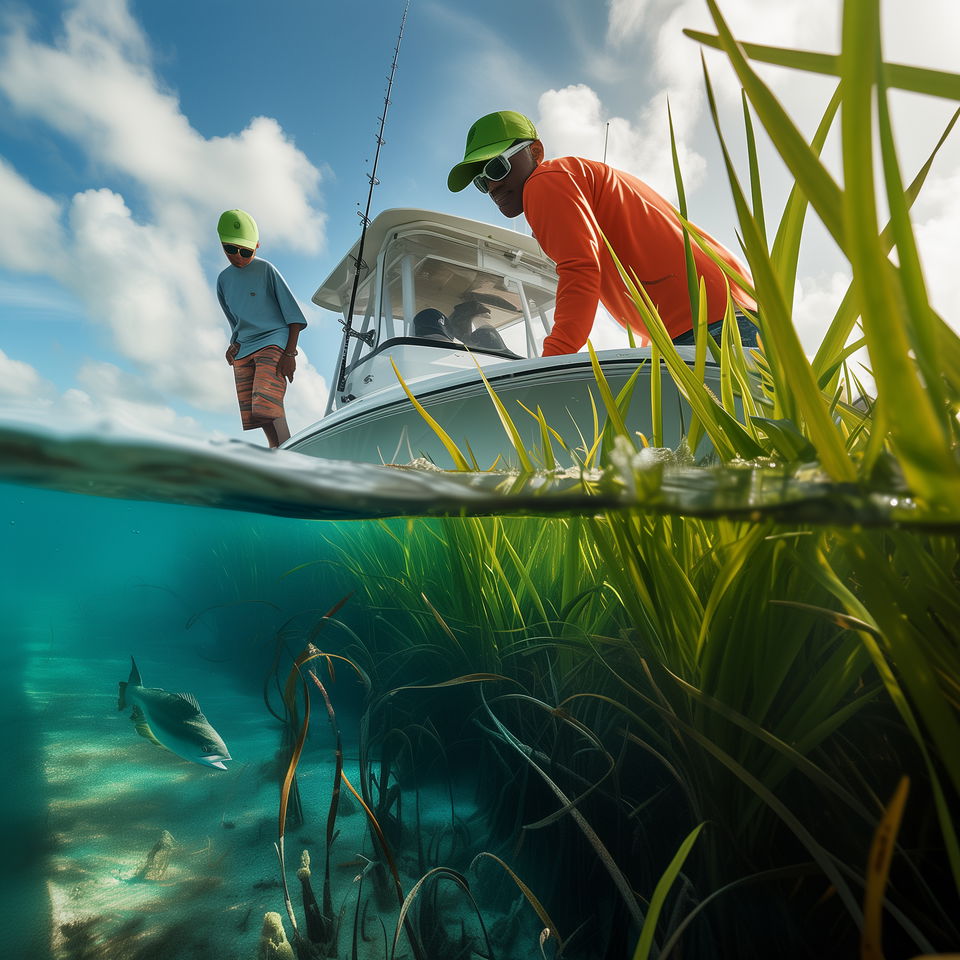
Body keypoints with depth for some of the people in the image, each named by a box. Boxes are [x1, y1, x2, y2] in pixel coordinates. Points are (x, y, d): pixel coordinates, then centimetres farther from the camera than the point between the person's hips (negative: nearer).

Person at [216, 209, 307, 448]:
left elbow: (294, 314, -7)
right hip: (243, 351, 7)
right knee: (253, 414, 1)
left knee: (267, 405, -25)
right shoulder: (223, 279, 14)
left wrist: (290, 353, -15)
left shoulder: (266, 269, -3)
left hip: (273, 341, -7)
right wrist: (235, 343, 7)